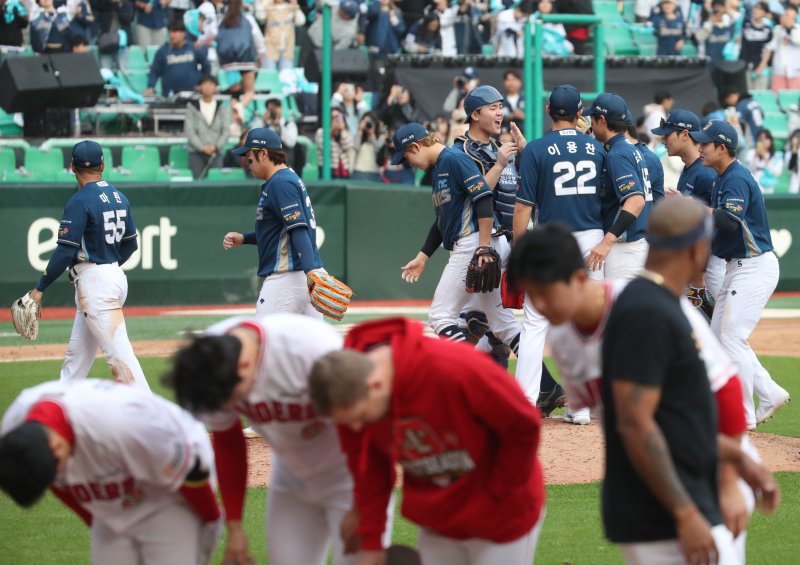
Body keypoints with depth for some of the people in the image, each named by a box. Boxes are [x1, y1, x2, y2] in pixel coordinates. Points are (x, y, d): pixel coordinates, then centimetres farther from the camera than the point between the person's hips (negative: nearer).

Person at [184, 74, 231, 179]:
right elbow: (189, 131, -2)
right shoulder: (192, 107, 5)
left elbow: (226, 131, 3)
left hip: (216, 153, 1)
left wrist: (216, 147, -12)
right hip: (196, 153, -1)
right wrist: (203, 147, -13)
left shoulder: (222, 109, 10)